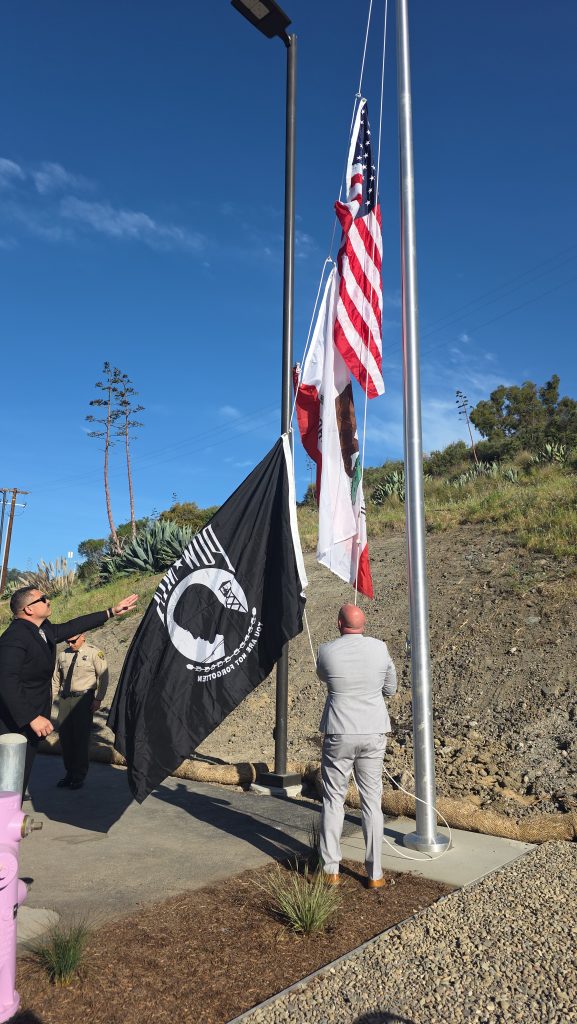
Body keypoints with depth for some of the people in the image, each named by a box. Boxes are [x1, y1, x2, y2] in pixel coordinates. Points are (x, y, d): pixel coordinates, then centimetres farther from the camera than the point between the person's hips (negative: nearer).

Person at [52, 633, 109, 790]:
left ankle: (79, 776, 11)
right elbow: (56, 677, 17)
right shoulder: (62, 655, 10)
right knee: (64, 736, 8)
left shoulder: (94, 653, -5)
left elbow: (103, 676, -7)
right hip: (65, 699, 5)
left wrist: (98, 699, -12)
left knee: (81, 737, -2)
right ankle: (69, 773, 25)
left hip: (84, 698, -5)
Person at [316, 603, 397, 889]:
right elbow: (390, 688, 8)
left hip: (339, 734, -1)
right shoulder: (379, 648, -5)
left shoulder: (327, 651, -9)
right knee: (372, 801, 11)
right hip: (374, 733, 2)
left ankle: (331, 871, 17)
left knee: (333, 801, 11)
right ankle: (375, 874, 17)